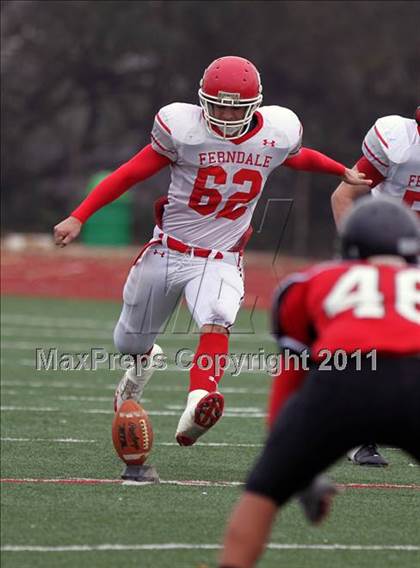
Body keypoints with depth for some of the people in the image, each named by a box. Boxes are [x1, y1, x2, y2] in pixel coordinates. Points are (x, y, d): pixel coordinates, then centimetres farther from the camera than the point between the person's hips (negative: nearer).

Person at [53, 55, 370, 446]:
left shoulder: (277, 133, -5)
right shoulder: (183, 129, -15)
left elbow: (297, 157, 20)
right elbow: (132, 173, -8)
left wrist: (344, 172, 34)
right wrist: (79, 217, -11)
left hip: (221, 260, 0)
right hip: (168, 250, 0)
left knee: (216, 325, -32)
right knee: (129, 342, 17)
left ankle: (196, 409, -51)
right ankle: (144, 359, 56)